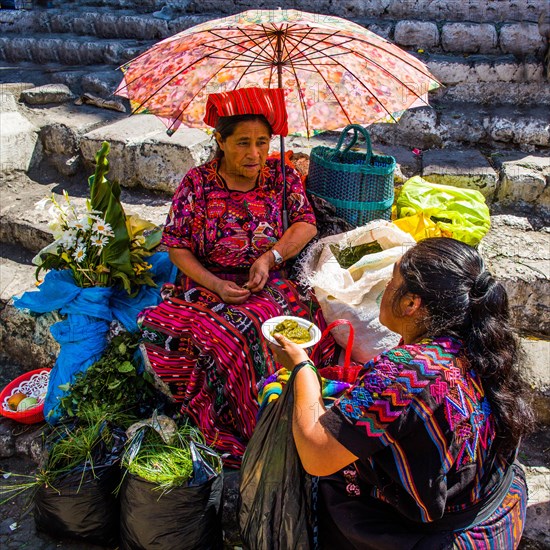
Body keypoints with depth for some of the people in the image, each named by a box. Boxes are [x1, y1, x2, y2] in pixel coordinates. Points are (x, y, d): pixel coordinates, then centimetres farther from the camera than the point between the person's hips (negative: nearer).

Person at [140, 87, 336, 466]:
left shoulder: (281, 175, 7)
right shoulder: (197, 182, 1)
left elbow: (307, 223, 2)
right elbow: (177, 246, 1)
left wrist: (269, 257, -15)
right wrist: (213, 284, -14)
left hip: (271, 286, 1)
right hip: (210, 285, 0)